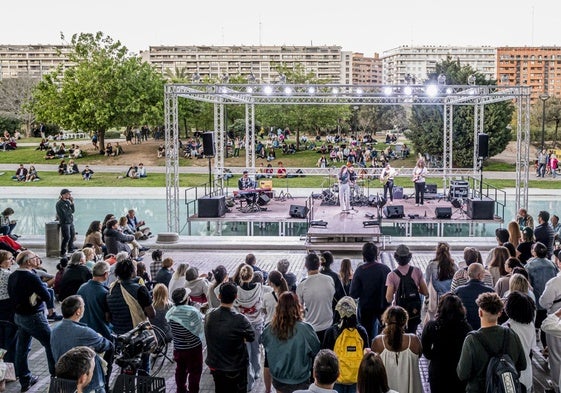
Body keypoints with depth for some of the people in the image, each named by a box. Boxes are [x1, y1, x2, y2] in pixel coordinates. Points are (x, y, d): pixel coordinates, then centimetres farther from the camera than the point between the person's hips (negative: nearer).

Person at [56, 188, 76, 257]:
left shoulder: (68, 201, 10)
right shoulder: (59, 203, -13)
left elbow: (73, 211, 6)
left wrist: (72, 203, -3)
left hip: (71, 222, 8)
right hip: (65, 222, -8)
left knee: (72, 235, 20)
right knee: (67, 237, -11)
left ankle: (71, 249, 39)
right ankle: (63, 253, -4)